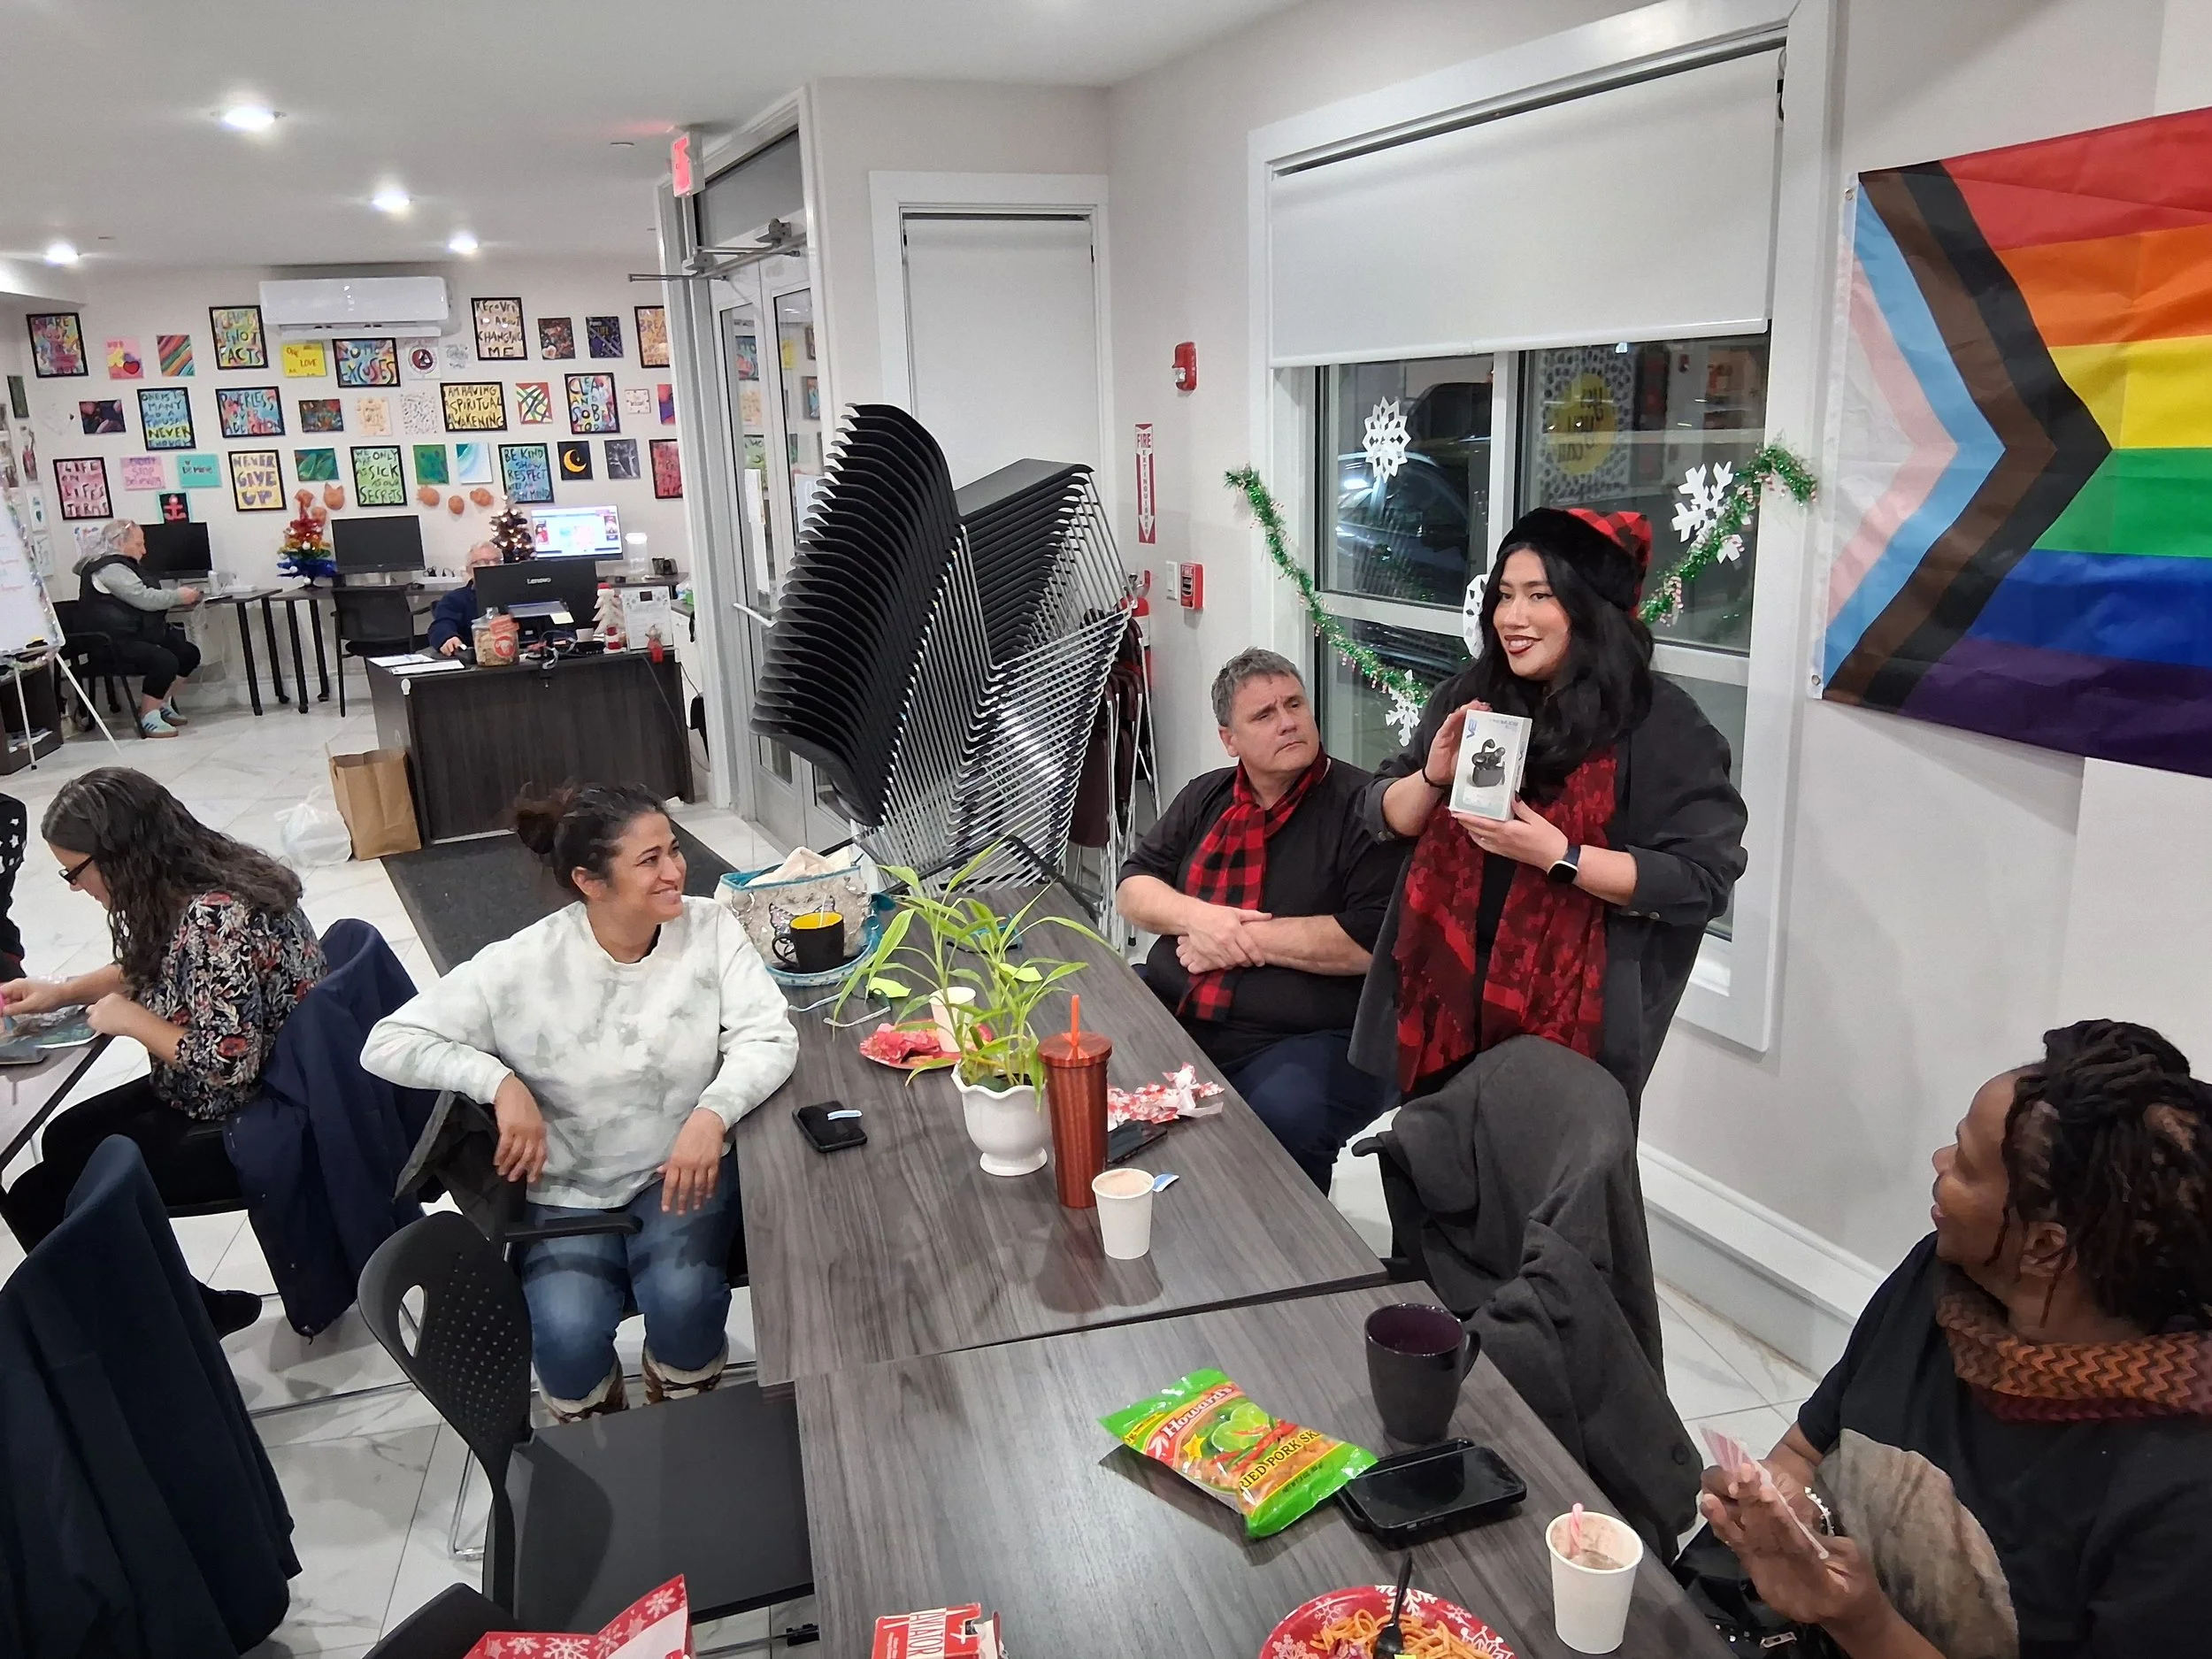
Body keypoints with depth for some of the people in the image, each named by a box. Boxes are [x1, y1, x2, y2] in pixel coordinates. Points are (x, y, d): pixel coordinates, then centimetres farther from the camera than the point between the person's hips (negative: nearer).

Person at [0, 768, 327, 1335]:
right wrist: (62, 992, 9)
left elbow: (227, 1061, -31)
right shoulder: (198, 884, 0)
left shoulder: (213, 918, -30)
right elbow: (155, 972, 20)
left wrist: (130, 1019, -17)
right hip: (222, 1098, 10)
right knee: (65, 1139, 23)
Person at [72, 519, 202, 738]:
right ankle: (148, 717, -16)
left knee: (189, 653, 5)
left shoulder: (119, 566, 20)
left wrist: (175, 598, 8)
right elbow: (145, 599, -22)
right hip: (115, 645, -11)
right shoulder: (109, 569, -15)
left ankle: (162, 705, 13)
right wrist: (179, 597, -10)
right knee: (165, 661, -30)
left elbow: (143, 598, 20)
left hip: (136, 635, 11)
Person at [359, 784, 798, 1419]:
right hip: (566, 1189, 0)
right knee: (567, 1334, -24)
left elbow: (768, 1036, -17)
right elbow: (389, 1043, -11)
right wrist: (499, 1081, -26)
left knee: (682, 1300, -27)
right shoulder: (524, 966, -15)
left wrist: (712, 1113, -36)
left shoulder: (709, 927, -11)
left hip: (683, 1169, 0)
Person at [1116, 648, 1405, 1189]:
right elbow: (1133, 887, 13)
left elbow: (1375, 938, -16)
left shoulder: (1363, 807, -6)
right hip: (1171, 1016, 6)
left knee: (1282, 1120, -35)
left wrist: (1247, 938, -12)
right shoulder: (1206, 798, 14)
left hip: (1309, 1040, -6)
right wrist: (1195, 916, -9)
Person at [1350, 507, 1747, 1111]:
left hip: (1573, 1016, -4)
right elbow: (1384, 817, 9)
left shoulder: (1659, 724, -11)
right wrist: (1433, 776, -13)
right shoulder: (1468, 697, 4)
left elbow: (1703, 879, -16)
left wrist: (1557, 855, -24)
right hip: (1445, 995, 5)